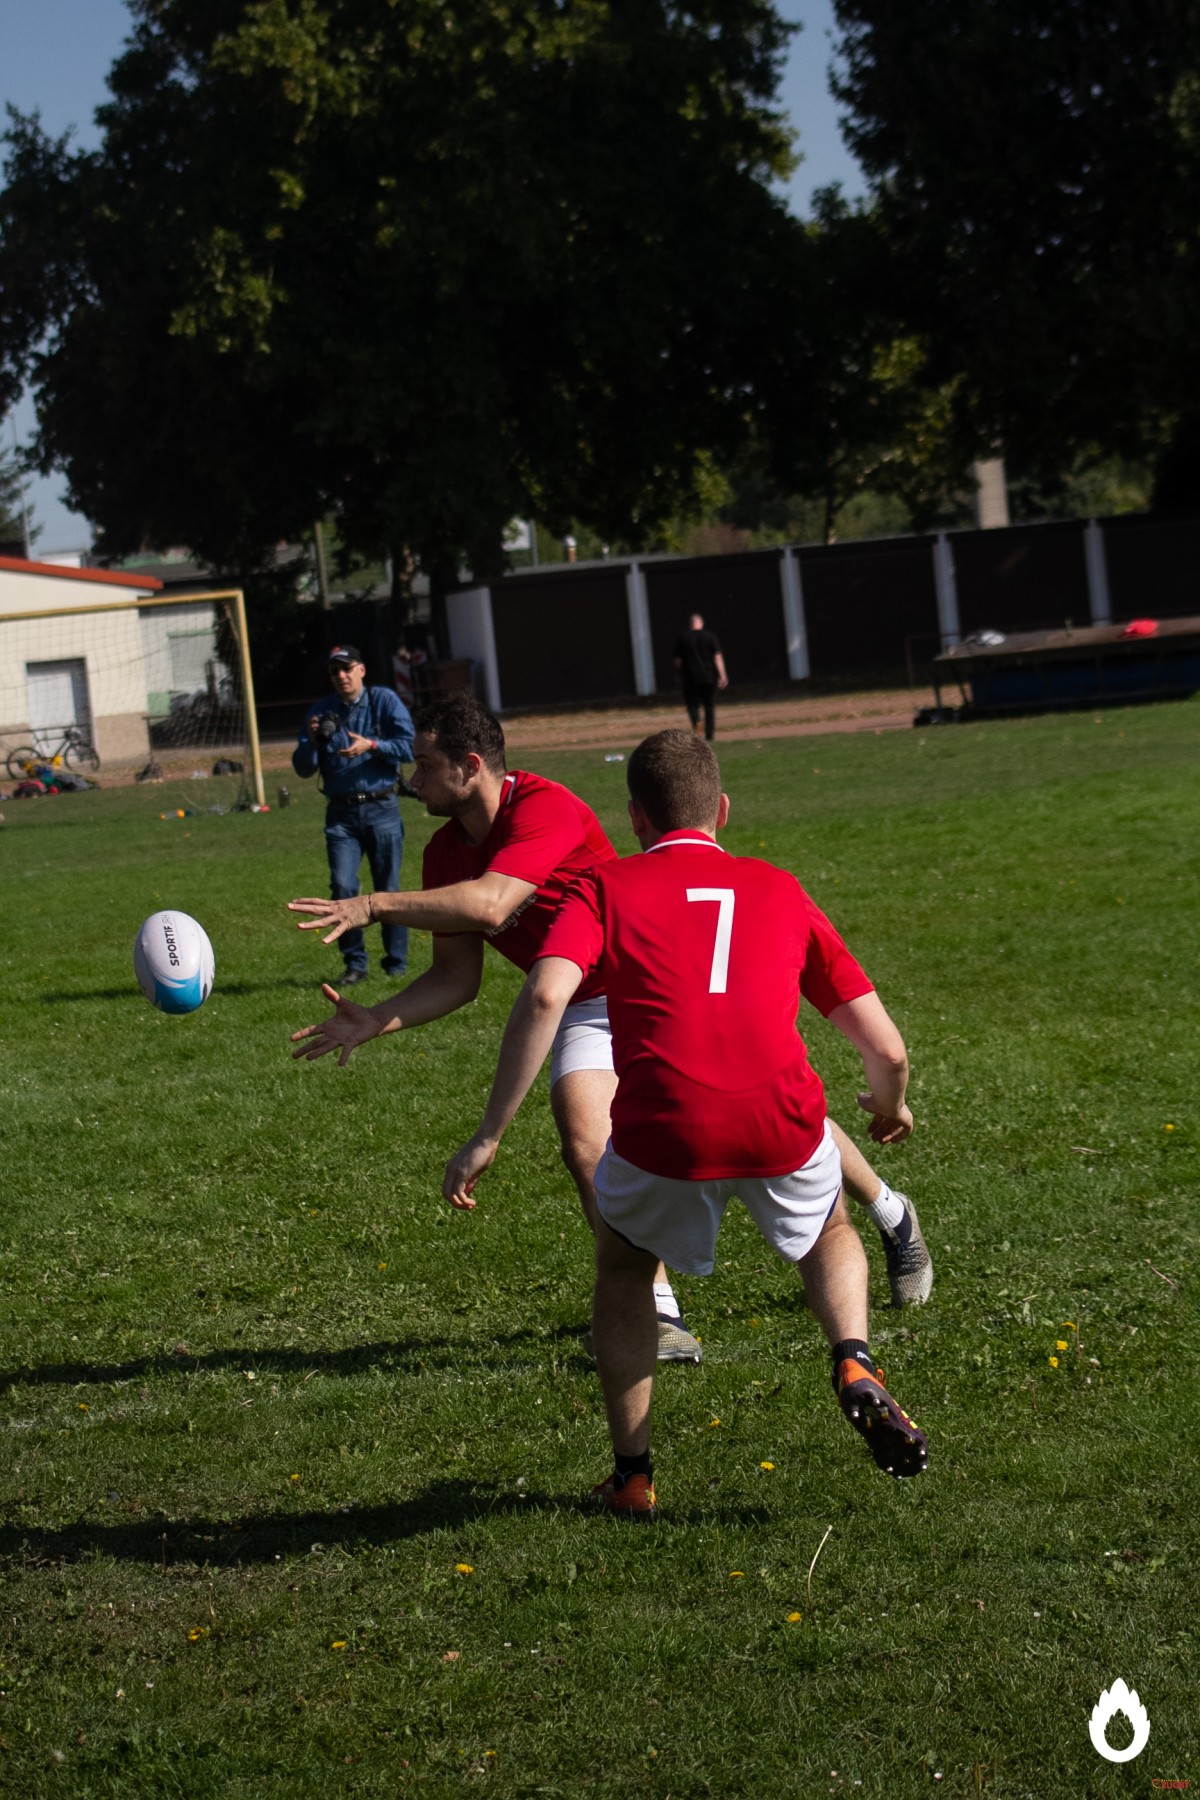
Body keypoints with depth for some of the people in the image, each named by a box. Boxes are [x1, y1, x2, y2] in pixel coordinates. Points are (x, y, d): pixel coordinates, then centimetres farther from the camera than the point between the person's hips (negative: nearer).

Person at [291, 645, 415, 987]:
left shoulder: (385, 701, 3)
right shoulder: (320, 712, 9)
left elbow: (408, 745, -7)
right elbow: (303, 769, 7)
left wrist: (371, 746, -20)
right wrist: (310, 741, -12)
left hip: (381, 808, -2)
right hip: (341, 814, 2)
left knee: (389, 889, 2)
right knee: (342, 887, -10)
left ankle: (396, 965, 13)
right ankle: (354, 963, 1)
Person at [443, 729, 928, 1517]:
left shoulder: (606, 888, 15)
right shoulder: (779, 889, 21)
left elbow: (545, 996, -7)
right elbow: (886, 1048, 19)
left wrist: (489, 1136, -4)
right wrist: (891, 1106, 42)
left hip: (664, 1130, -1)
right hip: (783, 1126, 2)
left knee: (623, 1265, 30)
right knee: (831, 1233, 35)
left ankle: (632, 1474, 28)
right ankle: (855, 1364, 8)